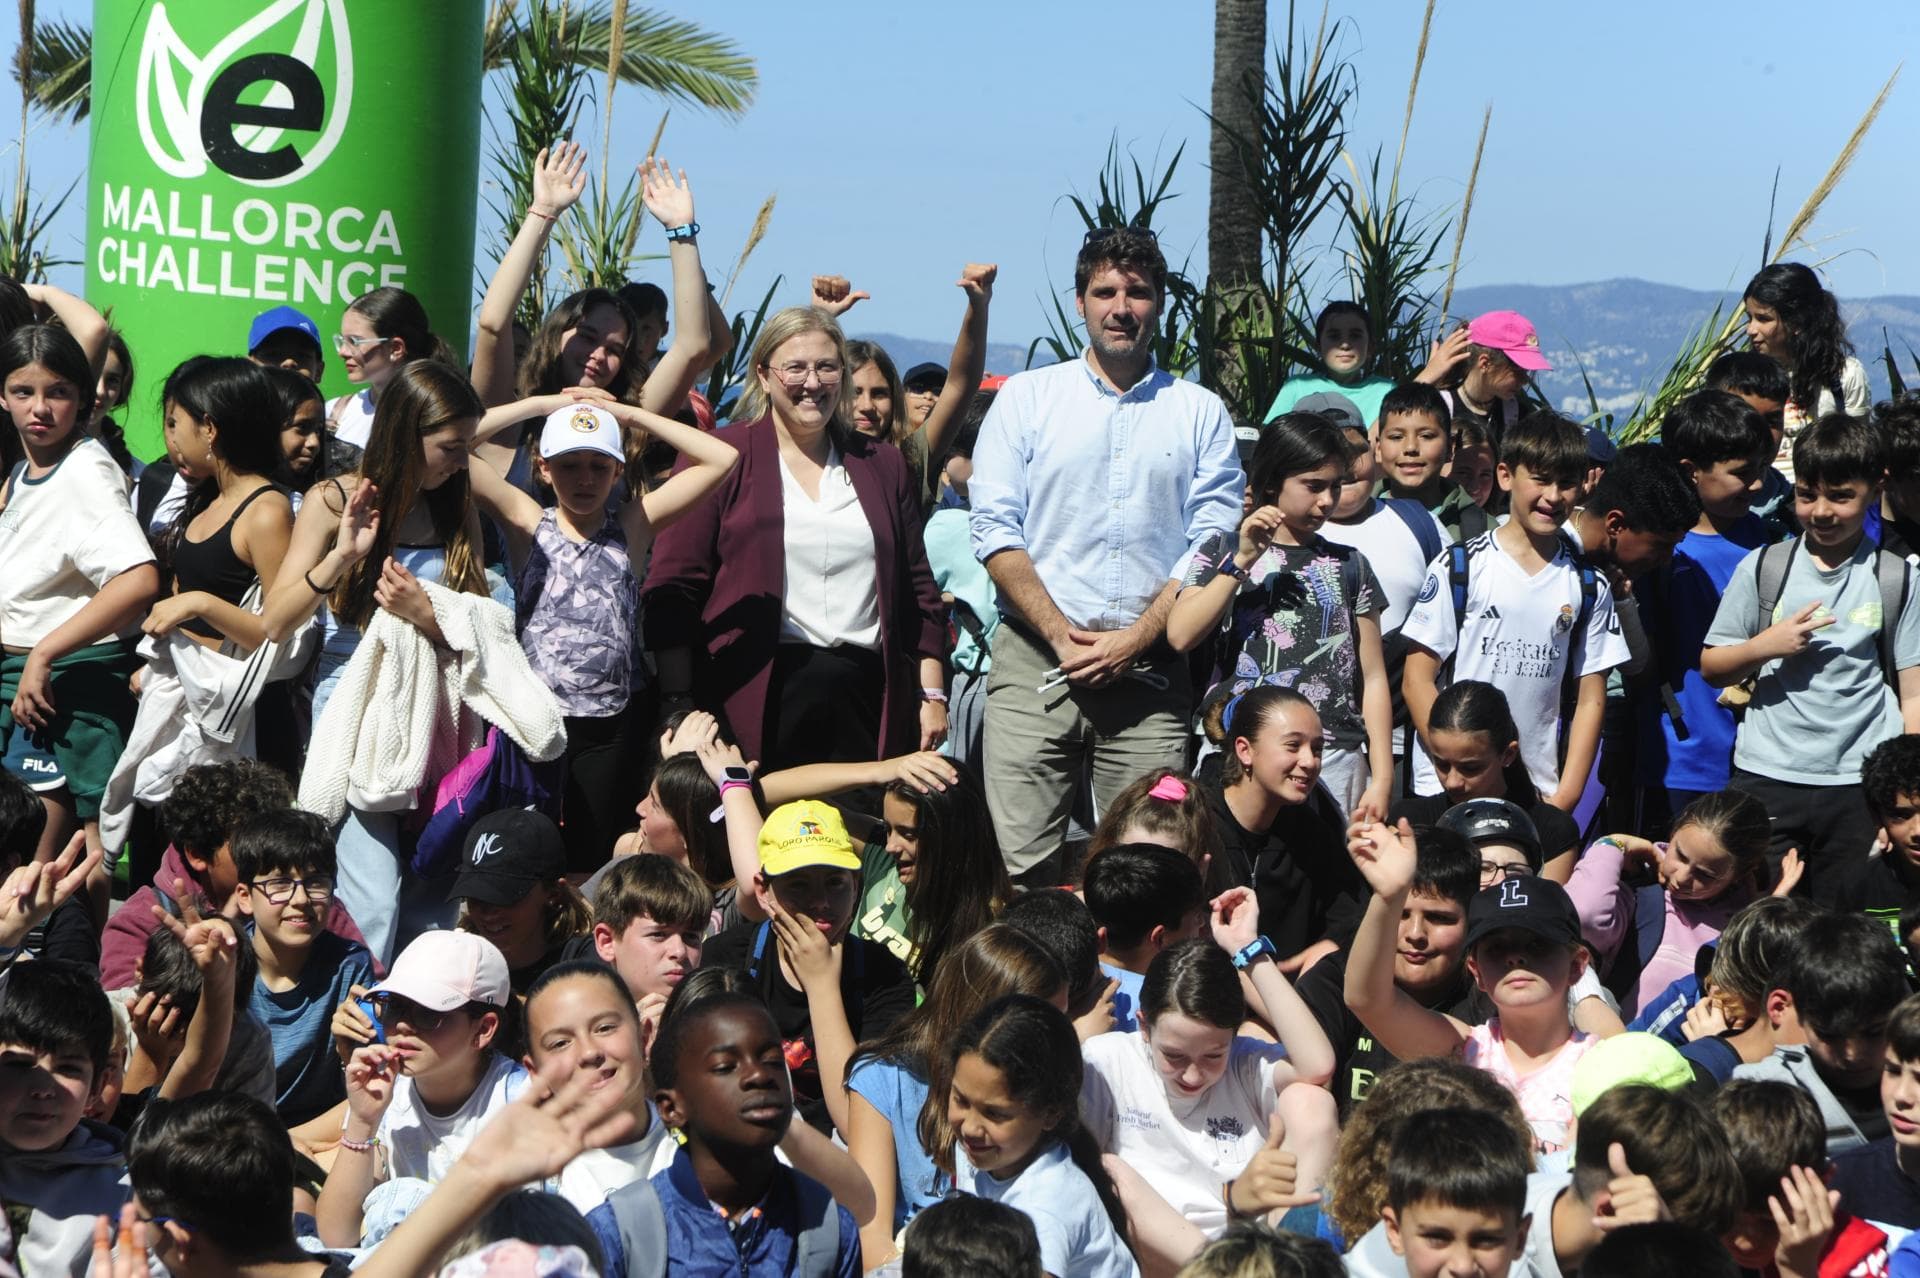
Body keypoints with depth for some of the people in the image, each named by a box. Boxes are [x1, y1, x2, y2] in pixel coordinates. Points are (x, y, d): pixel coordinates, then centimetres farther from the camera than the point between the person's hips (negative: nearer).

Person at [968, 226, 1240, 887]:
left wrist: (1133, 640, -8)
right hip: (1034, 662, 0)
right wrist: (1061, 634, -8)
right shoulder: (1026, 398, 10)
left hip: (1150, 671, 0)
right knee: (1020, 863, -8)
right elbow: (995, 530, 2)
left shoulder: (1200, 412, 11)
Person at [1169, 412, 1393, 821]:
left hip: (1335, 760, 2)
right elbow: (1180, 636, -8)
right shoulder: (1222, 552, 9)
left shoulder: (1349, 566, 15)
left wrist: (1381, 780, 3)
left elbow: (1373, 679, 11)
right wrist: (1242, 561, -10)